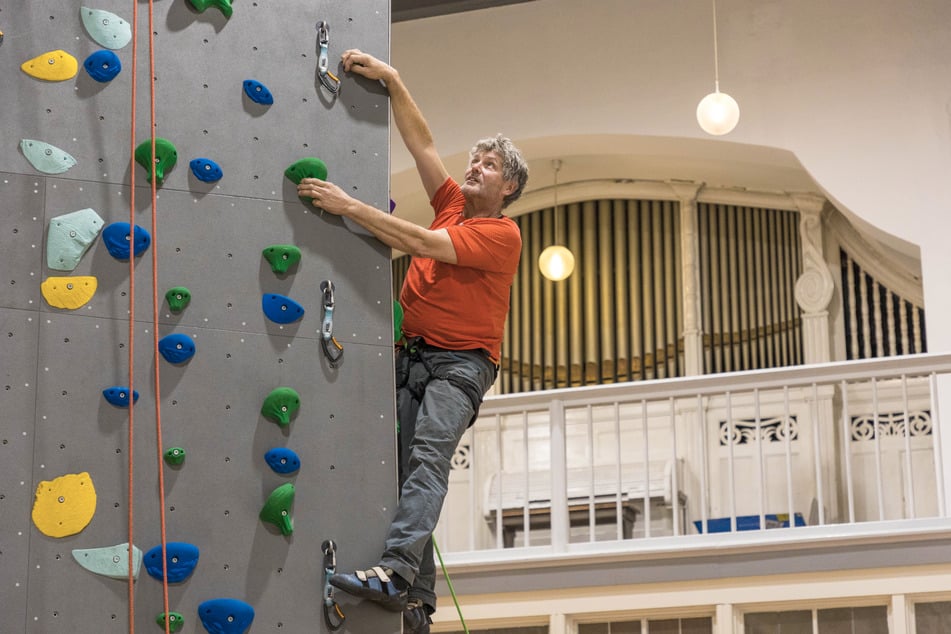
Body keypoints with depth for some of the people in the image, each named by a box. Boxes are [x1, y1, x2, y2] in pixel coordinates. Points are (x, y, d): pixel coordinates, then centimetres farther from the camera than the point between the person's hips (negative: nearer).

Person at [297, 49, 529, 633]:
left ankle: (397, 571, -42)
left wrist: (350, 206, -16)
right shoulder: (453, 206, 17)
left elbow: (424, 244, -15)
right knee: (406, 466, -7)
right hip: (413, 354, 7)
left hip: (461, 361, -6)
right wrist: (392, 80, 8)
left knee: (428, 455, -26)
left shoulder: (502, 234, -5)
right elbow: (420, 141, 18)